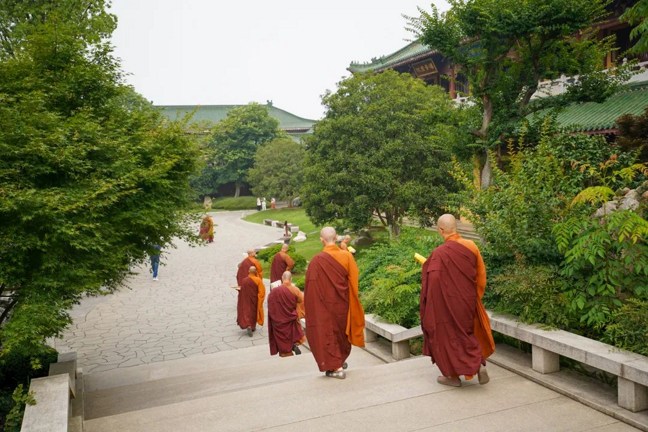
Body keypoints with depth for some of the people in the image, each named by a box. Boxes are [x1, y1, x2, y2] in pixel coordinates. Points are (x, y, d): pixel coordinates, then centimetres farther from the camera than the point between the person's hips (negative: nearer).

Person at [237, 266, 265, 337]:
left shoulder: (244, 281, -11)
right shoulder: (258, 280, -16)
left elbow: (241, 292, -2)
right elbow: (262, 291, -15)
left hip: (246, 300, 0)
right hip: (255, 300, 0)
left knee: (247, 312, 7)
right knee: (254, 312, 18)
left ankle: (248, 326, -15)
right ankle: (253, 327, 30)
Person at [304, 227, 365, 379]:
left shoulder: (317, 261, -19)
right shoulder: (347, 255, -10)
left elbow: (311, 286, -12)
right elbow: (354, 281, -2)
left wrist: (311, 305, 1)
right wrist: (351, 301, 12)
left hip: (325, 304, -4)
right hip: (343, 303, 4)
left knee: (328, 332, 10)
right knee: (342, 330, 23)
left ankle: (336, 367, 6)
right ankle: (341, 360, 39)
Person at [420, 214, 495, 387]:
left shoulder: (439, 253, -21)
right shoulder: (471, 246, -5)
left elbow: (433, 281, -21)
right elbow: (481, 275, 4)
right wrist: (476, 297, 16)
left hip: (447, 303, -5)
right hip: (468, 301, 5)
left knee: (448, 335, 12)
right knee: (468, 332, 24)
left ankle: (453, 375, 21)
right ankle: (479, 364, 10)